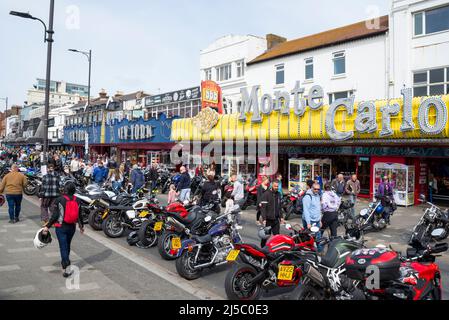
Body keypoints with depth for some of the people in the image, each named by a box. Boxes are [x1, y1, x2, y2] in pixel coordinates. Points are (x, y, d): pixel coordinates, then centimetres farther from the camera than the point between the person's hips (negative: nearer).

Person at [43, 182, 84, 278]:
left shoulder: (59, 200, -12)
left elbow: (55, 216, -14)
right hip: (72, 227, 4)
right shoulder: (77, 201, -2)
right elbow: (79, 215, 3)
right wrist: (81, 226, 16)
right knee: (67, 245, 21)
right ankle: (65, 262, 37)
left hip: (61, 227, -4)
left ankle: (65, 269, -8)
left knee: (63, 247, -3)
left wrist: (47, 226, -6)